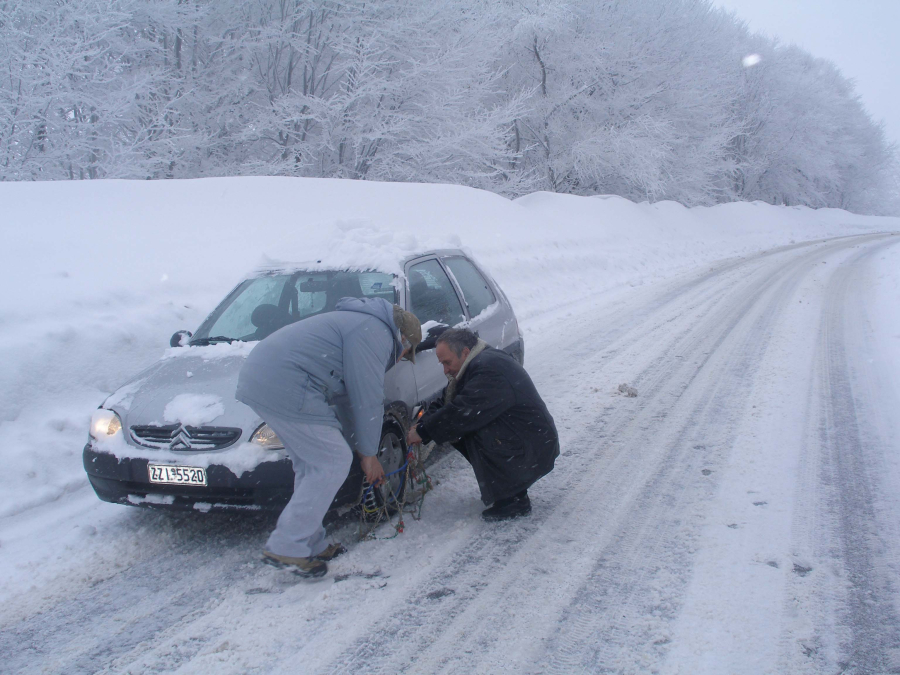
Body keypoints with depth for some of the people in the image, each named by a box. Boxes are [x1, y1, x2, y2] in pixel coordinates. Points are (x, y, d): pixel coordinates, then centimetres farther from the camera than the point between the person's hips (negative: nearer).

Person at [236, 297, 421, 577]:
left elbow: (351, 397, 31)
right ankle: (286, 547, 0)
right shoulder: (376, 334, -6)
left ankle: (311, 545, 23)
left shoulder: (361, 324, 27)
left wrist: (364, 448, 32)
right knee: (333, 462, -4)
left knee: (312, 465, 17)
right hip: (286, 388, -11)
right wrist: (369, 454, 6)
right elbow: (367, 401, -6)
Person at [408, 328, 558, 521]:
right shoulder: (481, 363, 9)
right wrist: (421, 425, -5)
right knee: (462, 431, 3)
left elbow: (461, 413, -29)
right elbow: (445, 403, 11)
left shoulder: (489, 371, -24)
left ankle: (513, 501, -11)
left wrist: (423, 432, -18)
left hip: (535, 452, -10)